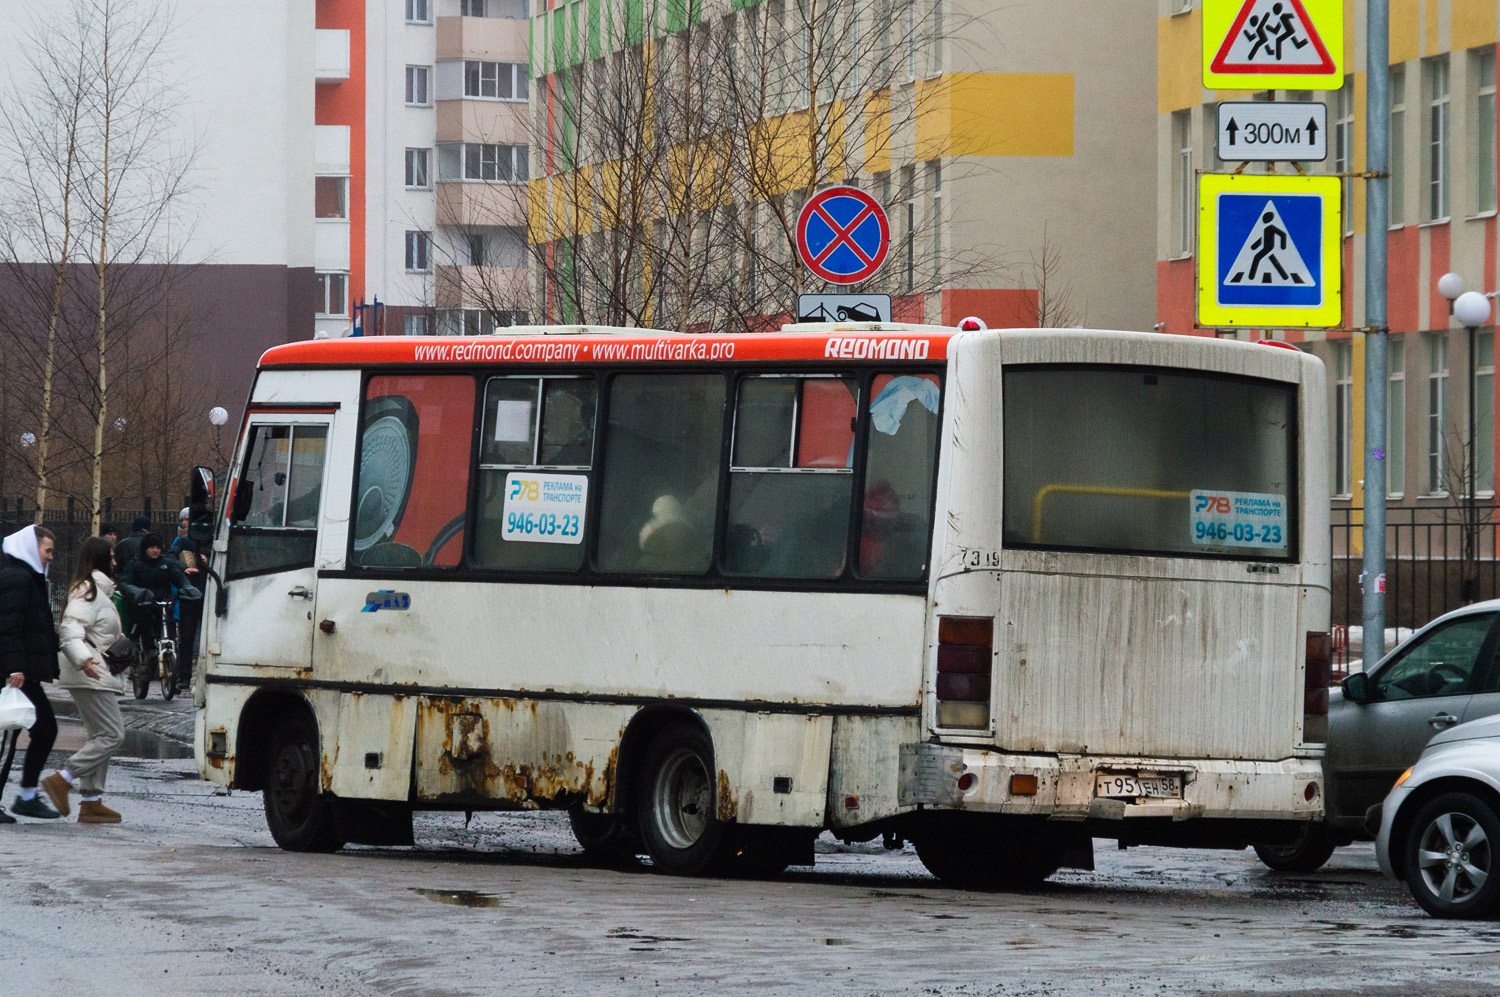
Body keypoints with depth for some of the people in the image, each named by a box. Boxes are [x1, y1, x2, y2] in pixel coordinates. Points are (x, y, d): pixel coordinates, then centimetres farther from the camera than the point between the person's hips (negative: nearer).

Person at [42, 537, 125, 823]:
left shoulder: (97, 590, 20)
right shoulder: (88, 592, -13)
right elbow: (70, 631, -25)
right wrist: (84, 660, -38)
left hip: (97, 673, 11)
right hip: (90, 675, -11)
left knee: (99, 736, 10)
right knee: (112, 735, -13)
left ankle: (91, 802, 9)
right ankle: (61, 780, -16)